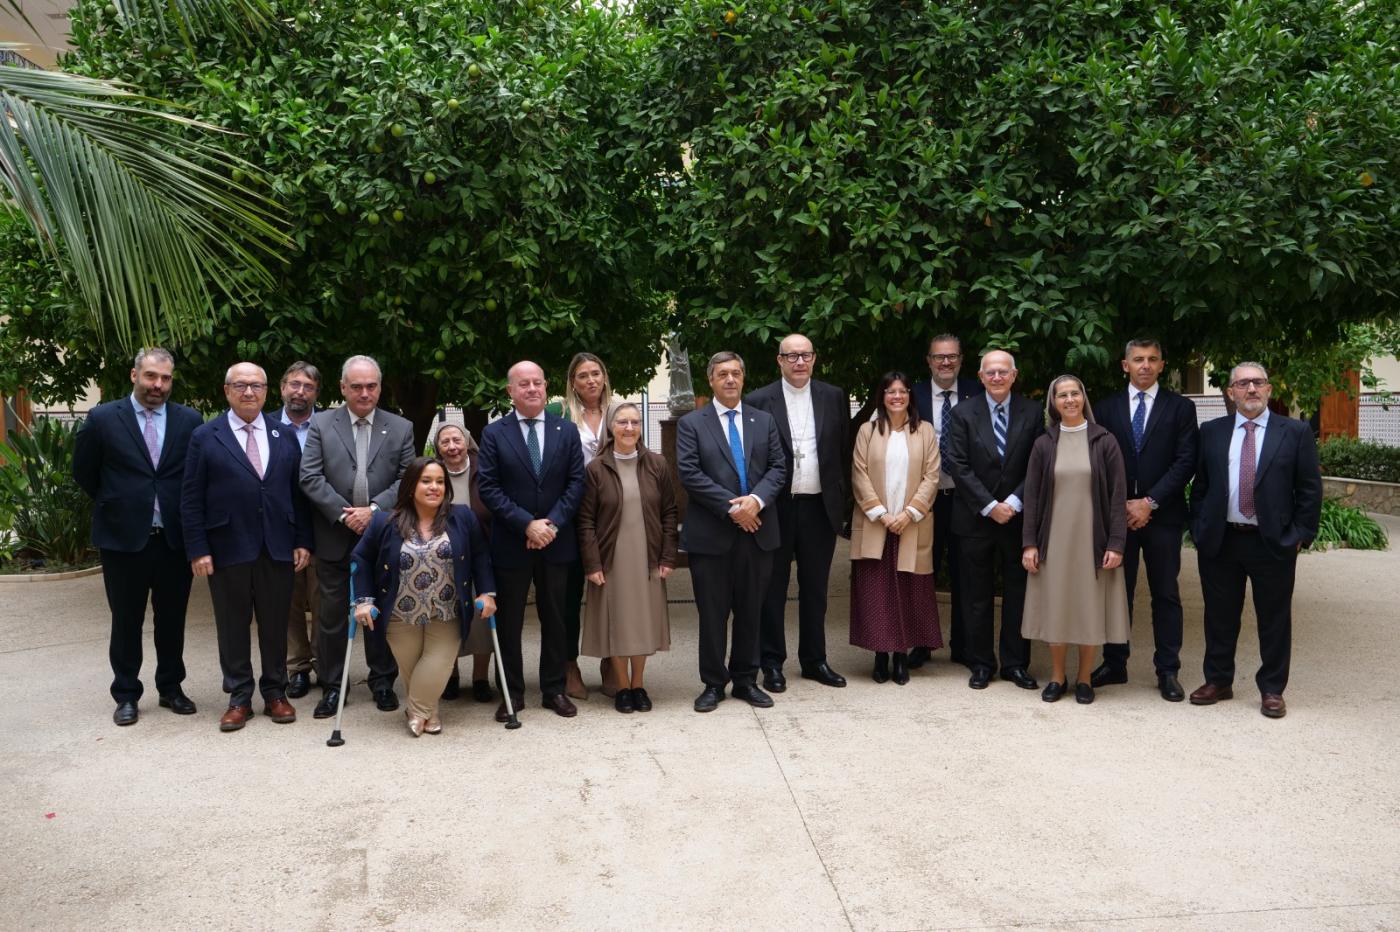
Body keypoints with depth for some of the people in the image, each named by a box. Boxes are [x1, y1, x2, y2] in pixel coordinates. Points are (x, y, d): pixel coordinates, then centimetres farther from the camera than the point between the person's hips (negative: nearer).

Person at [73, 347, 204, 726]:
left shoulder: (189, 420, 0)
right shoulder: (102, 418, -3)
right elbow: (84, 473, 8)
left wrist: (182, 511, 5)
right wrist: (116, 505, 11)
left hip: (175, 537, 1)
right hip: (123, 537, -1)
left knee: (172, 619, 12)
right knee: (126, 621, 9)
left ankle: (171, 688, 26)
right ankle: (126, 695, 21)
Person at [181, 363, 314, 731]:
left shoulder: (286, 436, 8)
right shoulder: (205, 437, 1)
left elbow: (298, 492, 8)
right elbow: (191, 499, -1)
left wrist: (303, 541, 2)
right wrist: (198, 549, -8)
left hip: (278, 548, 2)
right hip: (228, 548, -2)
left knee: (275, 624, 9)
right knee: (232, 626, 7)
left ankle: (275, 693, 22)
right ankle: (239, 698, 19)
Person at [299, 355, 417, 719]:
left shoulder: (401, 428, 5)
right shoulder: (321, 424, 3)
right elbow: (310, 477, -4)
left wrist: (374, 509, -15)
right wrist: (343, 514, -13)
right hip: (335, 538, 0)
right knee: (332, 614, 6)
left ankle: (383, 682, 23)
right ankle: (332, 686, 18)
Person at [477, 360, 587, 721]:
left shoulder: (567, 430, 4)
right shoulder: (494, 433, -2)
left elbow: (576, 482, -1)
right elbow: (488, 488, -7)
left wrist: (552, 523, -13)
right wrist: (527, 524, -16)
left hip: (556, 540, 2)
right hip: (511, 542, -1)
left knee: (554, 618, 10)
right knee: (509, 620, 8)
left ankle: (554, 689, 21)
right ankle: (512, 692, 20)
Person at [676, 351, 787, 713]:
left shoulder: (764, 420, 11)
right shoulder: (691, 424, 1)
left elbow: (778, 467, 4)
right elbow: (689, 473, -8)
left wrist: (756, 500, -14)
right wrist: (731, 507, -15)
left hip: (757, 530, 3)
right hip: (710, 533, -3)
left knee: (750, 611, 10)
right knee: (712, 613, 5)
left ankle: (746, 680, 23)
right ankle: (713, 684, 17)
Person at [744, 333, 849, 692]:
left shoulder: (834, 397, 5)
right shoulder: (758, 401, -3)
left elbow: (844, 450, 9)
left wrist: (840, 498, 5)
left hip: (821, 507, 3)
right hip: (776, 507, -2)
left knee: (815, 588, 12)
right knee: (773, 589, 6)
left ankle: (814, 659, 24)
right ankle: (771, 663, 16)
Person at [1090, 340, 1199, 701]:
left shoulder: (1180, 407, 3)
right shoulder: (1108, 407, 7)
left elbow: (1186, 461, -4)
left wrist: (1149, 502, -12)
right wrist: (1121, 505, -7)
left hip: (1162, 515, -1)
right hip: (1117, 514, 1)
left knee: (1166, 594, 5)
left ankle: (1167, 671, 12)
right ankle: (1114, 664, 17)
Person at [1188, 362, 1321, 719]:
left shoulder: (1296, 432, 0)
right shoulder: (1211, 432, 6)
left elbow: (1310, 489, 1)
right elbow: (1199, 485, 9)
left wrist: (1302, 535, -5)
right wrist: (1198, 529, 2)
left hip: (1274, 542, -2)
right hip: (1219, 541, 2)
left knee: (1274, 619, 7)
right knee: (1220, 617, 11)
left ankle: (1272, 689, 20)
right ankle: (1218, 682, 26)